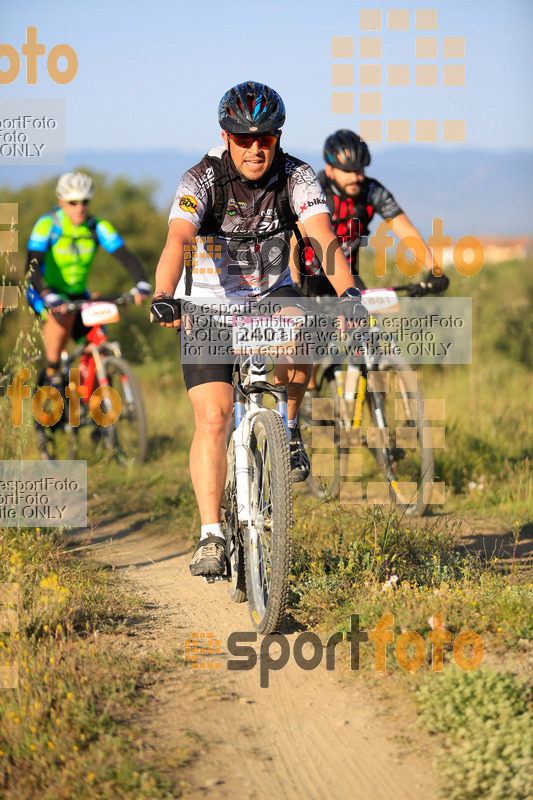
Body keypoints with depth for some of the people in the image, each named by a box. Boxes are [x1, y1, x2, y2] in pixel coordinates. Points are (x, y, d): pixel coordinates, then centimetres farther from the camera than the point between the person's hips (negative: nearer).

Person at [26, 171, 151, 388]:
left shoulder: (98, 227, -10)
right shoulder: (47, 225, -20)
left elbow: (126, 256, -17)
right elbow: (32, 266, -30)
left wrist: (142, 283, -37)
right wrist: (48, 296, -48)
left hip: (78, 294, 4)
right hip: (45, 292, -4)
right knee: (63, 315, -38)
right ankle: (51, 370, -19)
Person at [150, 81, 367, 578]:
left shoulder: (296, 177, -16)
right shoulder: (202, 181, -20)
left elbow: (323, 237, -30)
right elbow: (177, 240, -36)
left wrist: (348, 292, -49)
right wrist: (163, 298, -55)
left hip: (271, 294, 1)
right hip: (209, 304, -1)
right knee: (213, 417, -16)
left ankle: (286, 426, -7)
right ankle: (211, 535, -9)